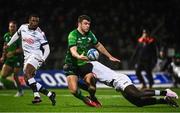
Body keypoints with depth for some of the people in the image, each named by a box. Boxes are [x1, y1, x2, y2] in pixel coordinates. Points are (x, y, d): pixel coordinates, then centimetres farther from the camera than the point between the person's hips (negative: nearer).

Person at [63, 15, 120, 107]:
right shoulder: (73, 35, -15)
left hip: (84, 64, 4)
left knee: (91, 86, -20)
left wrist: (110, 56, 24)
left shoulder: (90, 34, 3)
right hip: (72, 65, -4)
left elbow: (98, 46, 20)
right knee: (74, 90, -19)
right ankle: (85, 100, 12)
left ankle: (92, 98, 12)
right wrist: (79, 56, -51)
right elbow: (73, 50, -29)